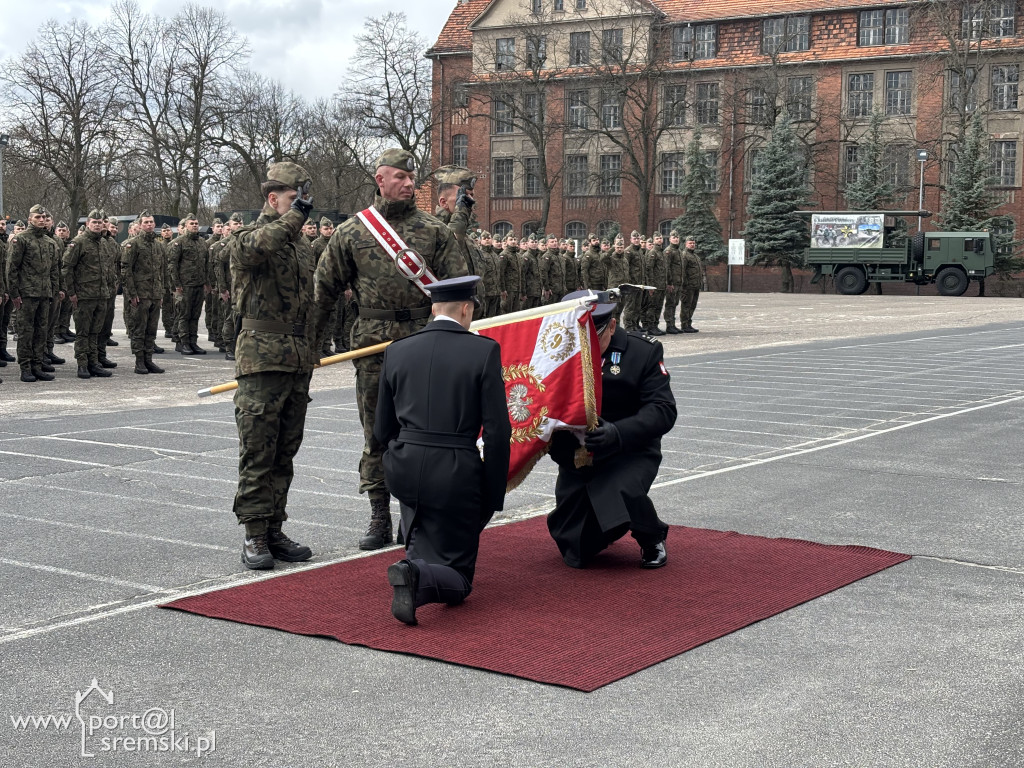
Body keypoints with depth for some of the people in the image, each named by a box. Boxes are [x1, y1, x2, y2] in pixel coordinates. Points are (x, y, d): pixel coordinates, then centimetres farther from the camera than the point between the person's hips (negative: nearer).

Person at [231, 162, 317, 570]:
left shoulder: (303, 243, 18)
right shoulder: (247, 237, -4)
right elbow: (254, 249, -31)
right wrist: (294, 215, -33)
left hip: (299, 361, 7)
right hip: (263, 359, -7)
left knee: (285, 452, 10)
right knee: (258, 452, -4)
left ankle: (274, 531, 17)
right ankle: (254, 536, 1)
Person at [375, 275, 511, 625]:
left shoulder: (396, 351, 5)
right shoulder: (484, 350, -5)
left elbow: (382, 431, 10)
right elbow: (497, 431, -8)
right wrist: (493, 497, 1)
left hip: (403, 468, 4)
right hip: (456, 474, -4)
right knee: (457, 582, 6)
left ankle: (417, 562, 28)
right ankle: (419, 579, -24)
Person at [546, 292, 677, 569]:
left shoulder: (643, 352, -8)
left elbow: (663, 410, -15)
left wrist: (619, 432, -33)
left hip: (630, 455, -2)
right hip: (575, 460, 3)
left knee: (622, 493, -36)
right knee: (576, 555, 2)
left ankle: (652, 539, -1)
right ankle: (604, 528, 41)